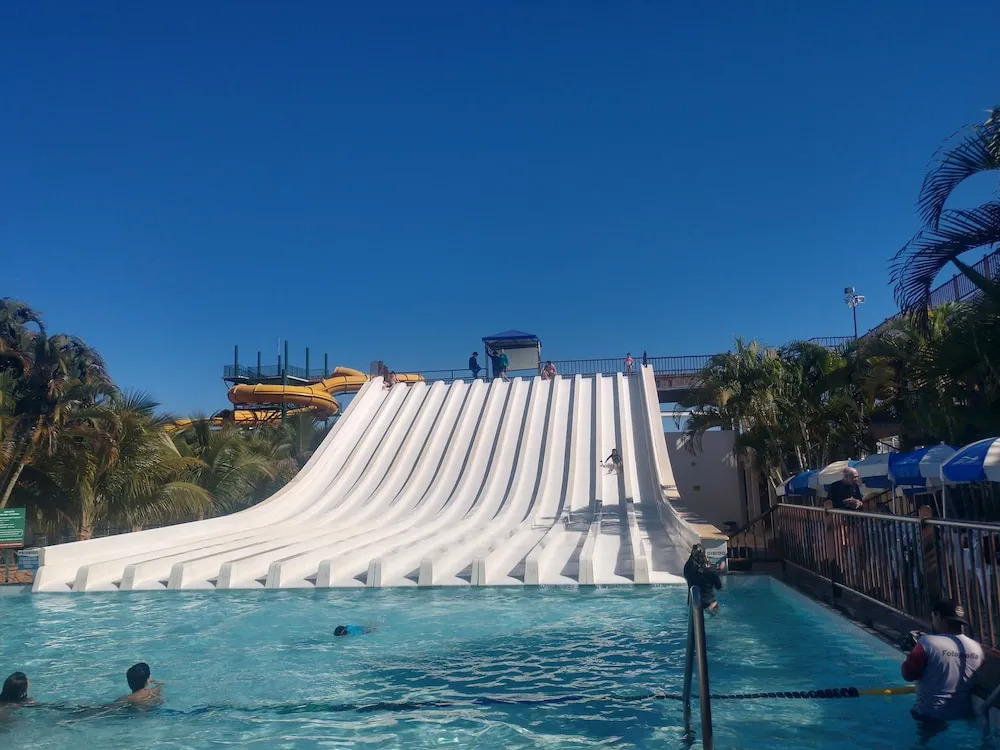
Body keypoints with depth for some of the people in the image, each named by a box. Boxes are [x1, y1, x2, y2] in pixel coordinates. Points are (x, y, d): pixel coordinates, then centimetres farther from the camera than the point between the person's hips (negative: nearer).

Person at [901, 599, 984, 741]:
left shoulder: (927, 643, -20)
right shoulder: (977, 647, -1)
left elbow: (908, 674, -15)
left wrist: (915, 651, 1)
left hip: (932, 715, -5)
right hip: (965, 716, 5)